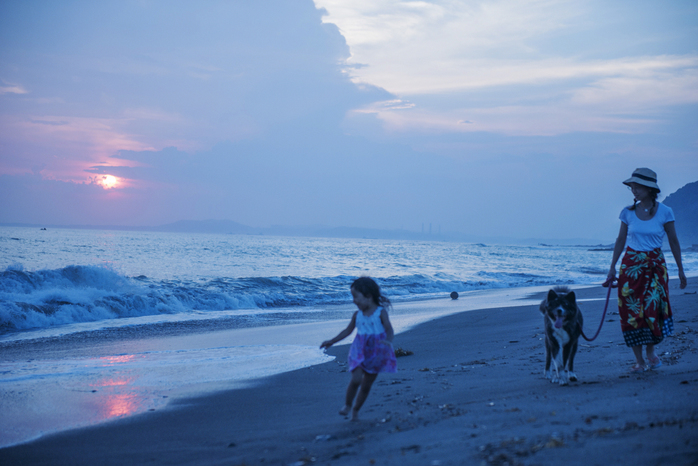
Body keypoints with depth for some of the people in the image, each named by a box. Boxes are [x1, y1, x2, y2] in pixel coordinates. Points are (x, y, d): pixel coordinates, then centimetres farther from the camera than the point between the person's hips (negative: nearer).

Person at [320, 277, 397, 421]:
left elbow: (389, 329, -16)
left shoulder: (381, 312, -6)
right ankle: (347, 404, 4)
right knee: (356, 379, -18)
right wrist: (332, 341, 12)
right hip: (360, 351, 1)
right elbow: (347, 331, 15)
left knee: (366, 385, 8)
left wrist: (388, 341, -37)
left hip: (376, 353, -1)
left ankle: (356, 410, 23)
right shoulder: (357, 315, 4)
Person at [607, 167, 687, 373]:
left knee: (653, 309, -9)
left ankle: (651, 351, 16)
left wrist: (680, 269, 5)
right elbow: (620, 241, 9)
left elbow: (673, 242, 3)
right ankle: (639, 360, 5)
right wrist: (612, 268, 6)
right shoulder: (628, 212, 1)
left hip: (655, 265, -2)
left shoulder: (665, 212, -4)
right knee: (631, 311, -3)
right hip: (631, 265, 2)